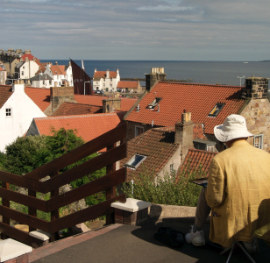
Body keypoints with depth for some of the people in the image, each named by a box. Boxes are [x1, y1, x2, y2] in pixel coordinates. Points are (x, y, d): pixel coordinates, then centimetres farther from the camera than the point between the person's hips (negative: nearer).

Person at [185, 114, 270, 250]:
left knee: (205, 192, 22)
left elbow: (214, 200, -15)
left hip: (233, 222, -3)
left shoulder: (219, 160, -16)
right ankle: (250, 239, 30)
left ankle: (197, 232, 34)